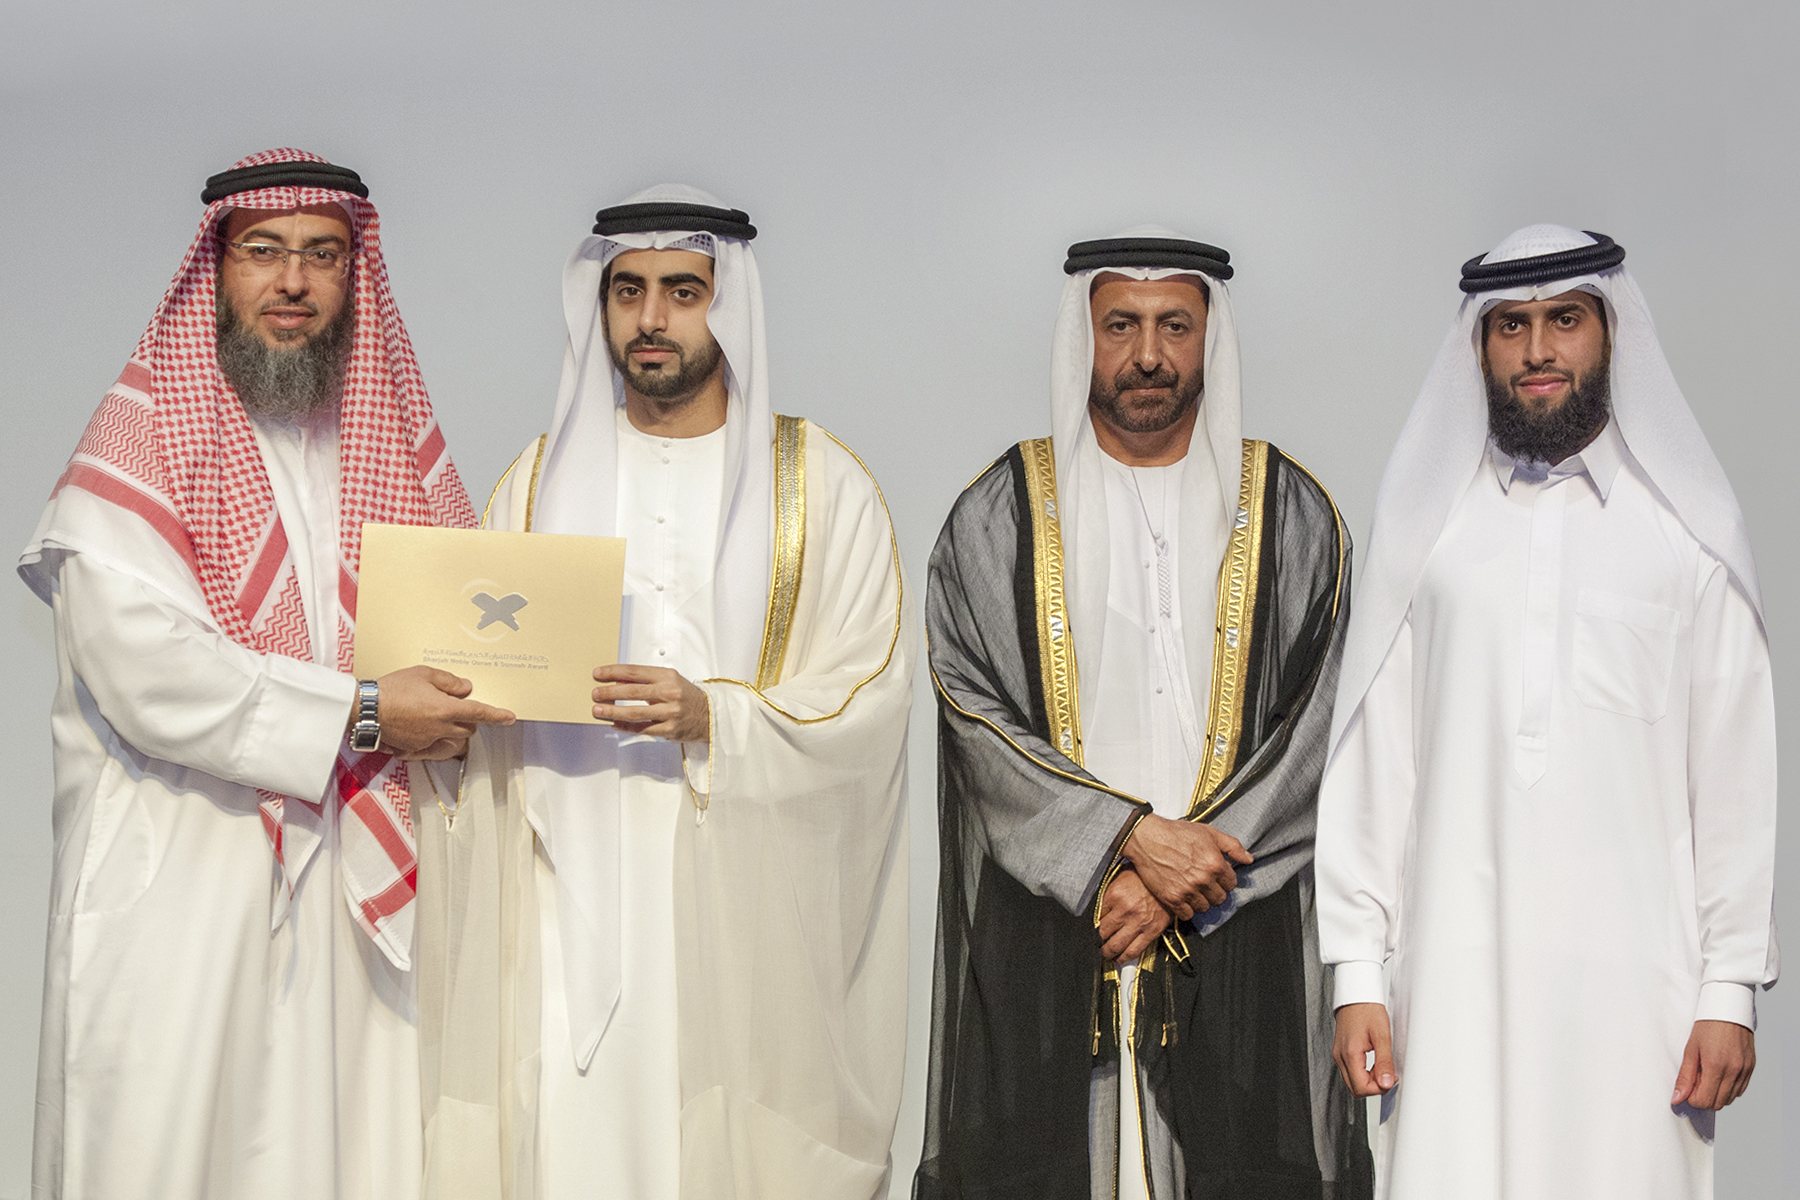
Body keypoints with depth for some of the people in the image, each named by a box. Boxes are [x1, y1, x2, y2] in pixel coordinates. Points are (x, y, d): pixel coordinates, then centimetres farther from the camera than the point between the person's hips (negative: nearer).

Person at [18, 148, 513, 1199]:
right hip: (182, 870, -4)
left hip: (359, 876, 4)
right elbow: (143, 665, -15)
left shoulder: (399, 441, 13)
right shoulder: (141, 433, -3)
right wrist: (358, 716, -15)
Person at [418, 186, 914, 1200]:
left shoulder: (821, 483, 5)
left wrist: (713, 719, -17)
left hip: (746, 902, -2)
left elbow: (870, 692, -3)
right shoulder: (543, 479, 14)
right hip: (569, 894, 2)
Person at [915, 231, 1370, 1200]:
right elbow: (975, 719, -4)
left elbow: (1318, 730, -1)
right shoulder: (998, 516, 5)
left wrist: (1178, 885, -10)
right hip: (1042, 931, 0)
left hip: (1238, 937, 0)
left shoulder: (1290, 513, 6)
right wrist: (1132, 839, -15)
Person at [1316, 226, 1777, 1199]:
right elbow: (1369, 761, 7)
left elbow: (1734, 773, 5)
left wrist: (1731, 990, 0)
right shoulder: (1426, 527, 8)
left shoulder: (1689, 530, 6)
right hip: (1458, 971, 1)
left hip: (1634, 971, 0)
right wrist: (1358, 972, 2)